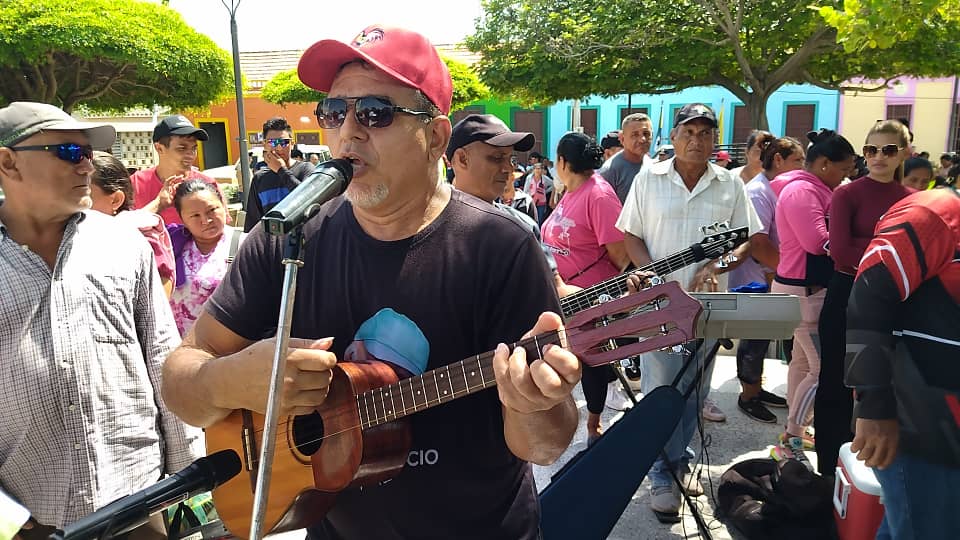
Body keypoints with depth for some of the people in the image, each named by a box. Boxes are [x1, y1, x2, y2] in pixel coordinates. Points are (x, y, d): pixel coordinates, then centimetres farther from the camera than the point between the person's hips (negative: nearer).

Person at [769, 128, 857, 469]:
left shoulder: (812, 189, 14)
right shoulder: (801, 191, -18)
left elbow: (819, 236, 14)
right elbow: (818, 242, -25)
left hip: (808, 288, 11)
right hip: (804, 291, -11)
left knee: (803, 360, 18)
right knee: (824, 368, -9)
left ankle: (795, 430, 31)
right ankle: (789, 443, -1)